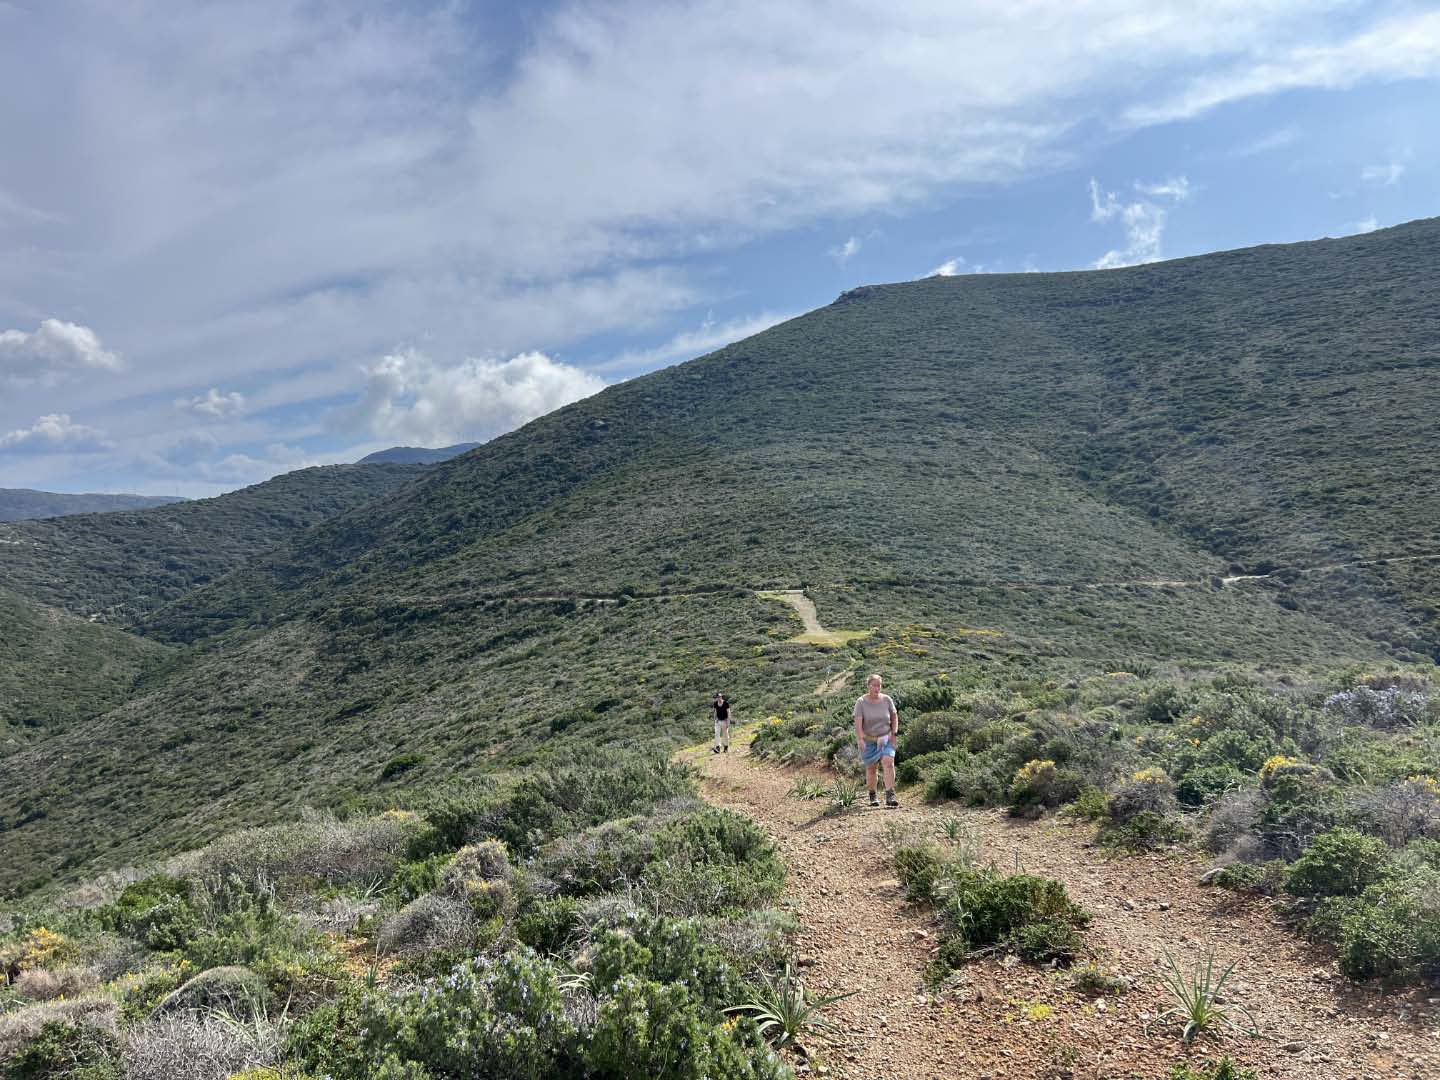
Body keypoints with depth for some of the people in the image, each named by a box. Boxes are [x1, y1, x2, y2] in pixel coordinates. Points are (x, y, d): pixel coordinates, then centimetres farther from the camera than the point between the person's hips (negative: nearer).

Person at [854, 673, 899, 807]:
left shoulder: (886, 699, -3)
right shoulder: (861, 701, -10)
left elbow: (894, 716, 9)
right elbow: (858, 721, -18)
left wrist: (894, 733, -1)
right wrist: (860, 738, -28)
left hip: (886, 739, 1)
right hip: (868, 740, -1)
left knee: (888, 763, -17)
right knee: (871, 768, 6)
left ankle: (890, 796, -19)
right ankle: (872, 796, 23)